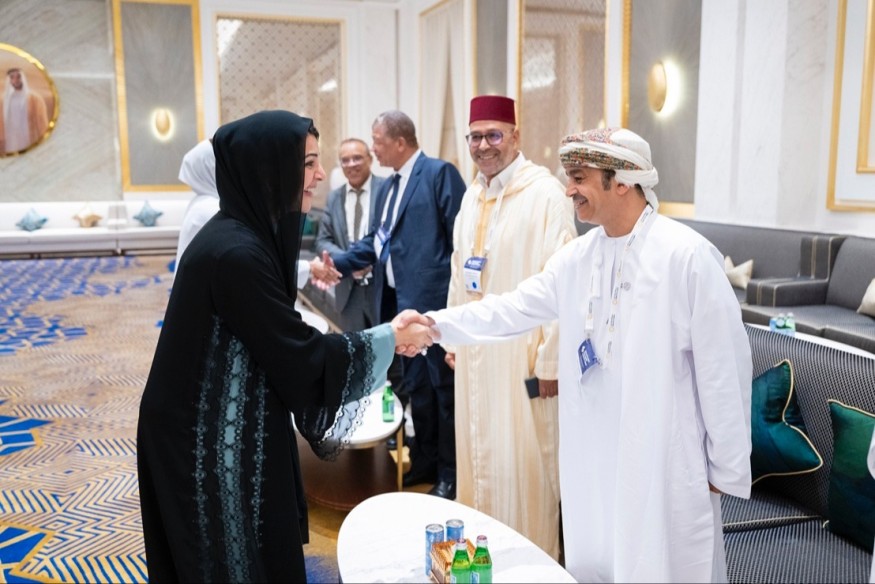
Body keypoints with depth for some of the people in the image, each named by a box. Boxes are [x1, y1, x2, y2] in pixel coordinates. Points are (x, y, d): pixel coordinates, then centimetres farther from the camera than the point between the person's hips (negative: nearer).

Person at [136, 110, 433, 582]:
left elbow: (279, 340, 10)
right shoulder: (236, 252, -26)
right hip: (209, 443, -9)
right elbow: (299, 355, -22)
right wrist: (389, 340, -11)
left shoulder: (250, 233, 3)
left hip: (229, 429, 9)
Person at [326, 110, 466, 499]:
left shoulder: (440, 173, -8)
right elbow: (374, 241, 15)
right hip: (399, 301, 8)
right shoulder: (387, 188, 17)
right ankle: (425, 460, 32)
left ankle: (450, 472, 18)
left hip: (433, 300, -8)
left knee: (444, 386, 4)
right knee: (414, 386, 17)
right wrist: (338, 263, 1)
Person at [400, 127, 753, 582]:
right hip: (595, 457, 6)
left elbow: (722, 365, -12)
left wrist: (727, 466, -8)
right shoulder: (577, 257, 3)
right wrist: (437, 323, -9)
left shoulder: (687, 255, -15)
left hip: (666, 461, -5)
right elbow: (515, 309, 3)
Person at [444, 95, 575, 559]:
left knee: (522, 463, 3)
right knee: (478, 454, 17)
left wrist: (550, 363, -16)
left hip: (520, 353, -7)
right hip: (474, 351, 7)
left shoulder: (545, 193, -14)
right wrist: (452, 338, 14)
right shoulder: (472, 195, 10)